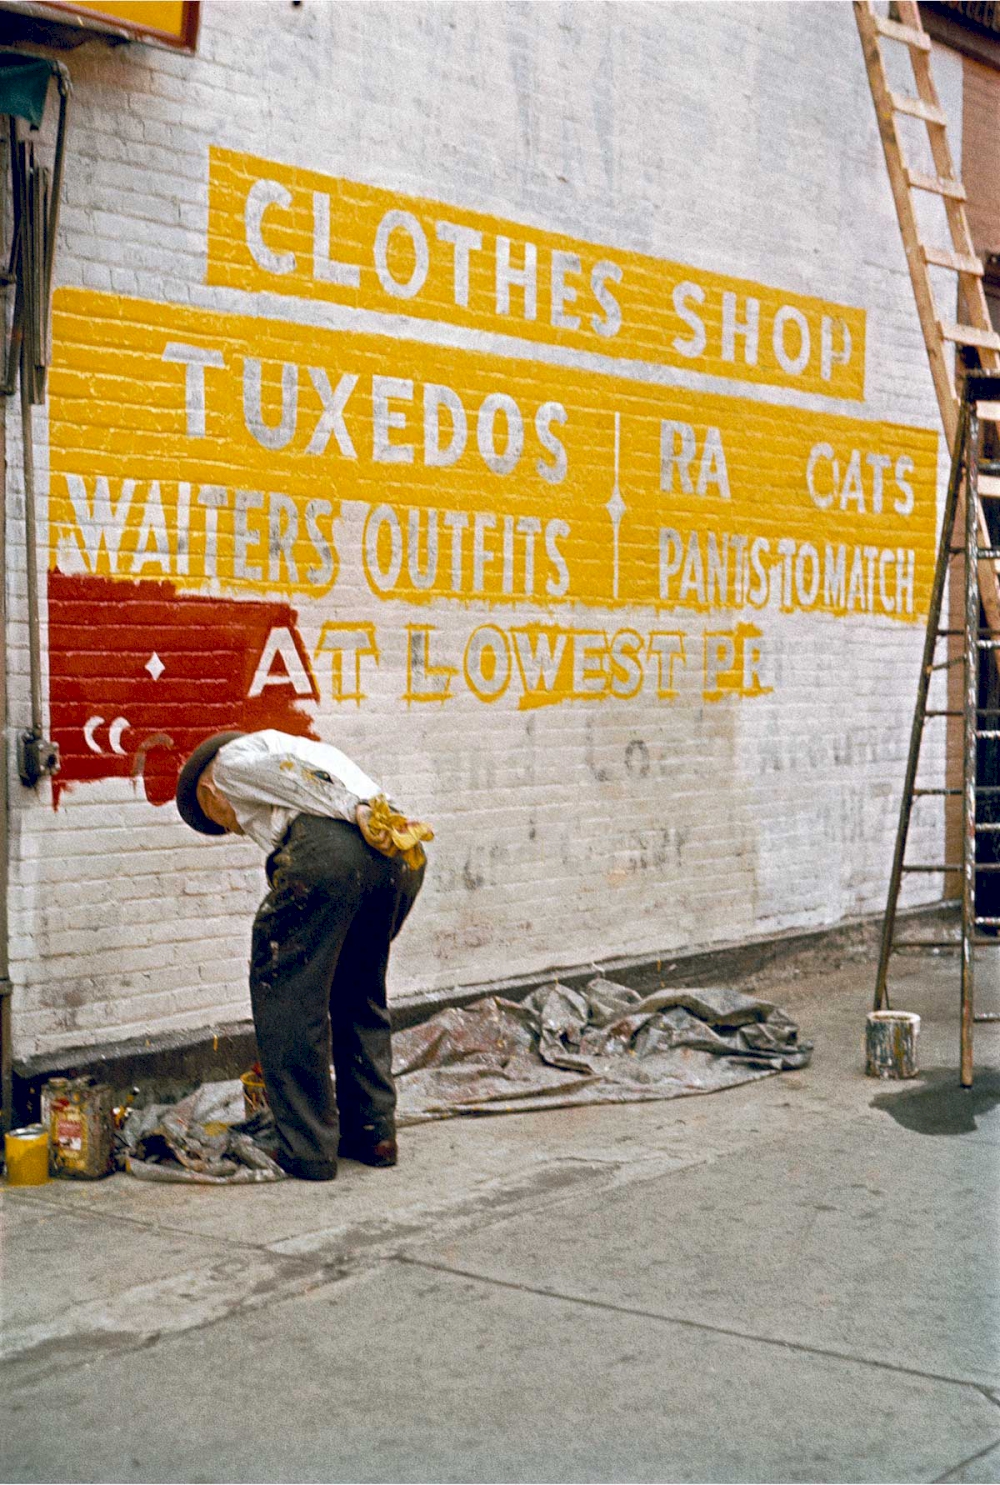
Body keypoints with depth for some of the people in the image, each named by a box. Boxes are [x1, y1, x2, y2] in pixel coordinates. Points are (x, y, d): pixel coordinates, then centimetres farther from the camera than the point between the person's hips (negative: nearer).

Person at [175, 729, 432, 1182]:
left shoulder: (232, 757, 21)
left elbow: (296, 772, -2)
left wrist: (360, 814, -13)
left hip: (328, 848, -8)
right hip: (402, 857, 8)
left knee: (281, 989, 6)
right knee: (360, 994, 25)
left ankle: (306, 1150, 8)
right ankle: (373, 1133, 27)